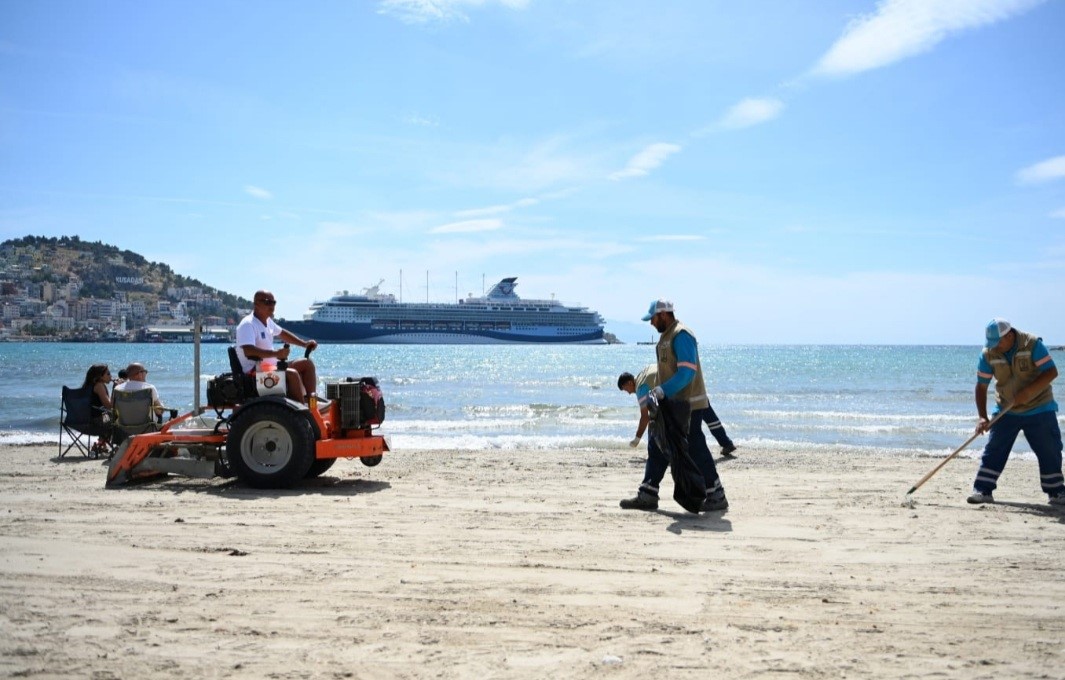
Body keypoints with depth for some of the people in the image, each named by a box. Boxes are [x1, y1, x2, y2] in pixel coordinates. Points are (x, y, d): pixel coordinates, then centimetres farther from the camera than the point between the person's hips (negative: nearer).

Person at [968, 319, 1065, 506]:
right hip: (1006, 411, 2)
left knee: (1049, 452, 2)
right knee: (993, 451, -4)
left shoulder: (1032, 344, -17)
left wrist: (1027, 392, -27)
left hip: (1039, 408, -2)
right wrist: (982, 417, -13)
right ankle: (982, 491, -1)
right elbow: (981, 387, -5)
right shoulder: (988, 354, -9)